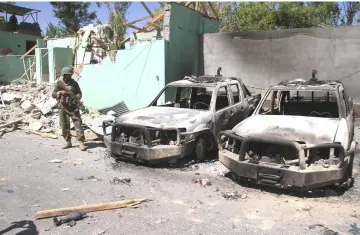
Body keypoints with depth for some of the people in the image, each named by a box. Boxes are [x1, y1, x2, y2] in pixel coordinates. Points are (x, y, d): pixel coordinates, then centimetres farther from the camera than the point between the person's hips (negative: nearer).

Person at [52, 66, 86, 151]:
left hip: (73, 107, -1)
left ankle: (81, 142, -7)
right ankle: (68, 142, 19)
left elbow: (79, 93, 2)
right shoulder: (58, 83, 3)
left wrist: (77, 98, -18)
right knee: (64, 125, 6)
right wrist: (59, 93, -21)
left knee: (78, 123, -8)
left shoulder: (74, 83, 4)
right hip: (62, 107, 1)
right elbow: (53, 94, 0)